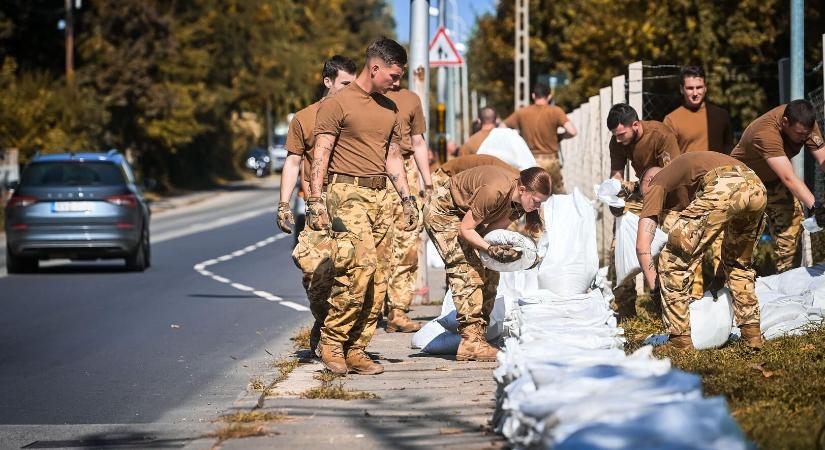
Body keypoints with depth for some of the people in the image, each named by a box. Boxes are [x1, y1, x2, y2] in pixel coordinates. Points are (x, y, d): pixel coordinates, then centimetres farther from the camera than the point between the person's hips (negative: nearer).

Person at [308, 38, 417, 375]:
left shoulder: (389, 109, 19)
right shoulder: (337, 103, -4)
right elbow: (320, 154, -7)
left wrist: (407, 198, 18)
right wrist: (315, 200, -14)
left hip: (380, 197, 7)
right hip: (347, 193, -7)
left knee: (378, 278, 0)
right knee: (360, 266, -20)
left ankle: (356, 350, 4)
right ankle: (331, 341, -9)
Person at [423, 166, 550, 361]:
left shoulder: (519, 198, -13)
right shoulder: (495, 191, -37)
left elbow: (494, 229, -10)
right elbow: (465, 229, -27)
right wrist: (490, 249, -40)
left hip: (465, 214, 9)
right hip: (442, 211, -9)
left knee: (489, 272, 1)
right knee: (468, 271, -19)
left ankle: (477, 337, 3)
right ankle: (471, 342, -21)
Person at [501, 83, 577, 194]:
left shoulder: (522, 113, 2)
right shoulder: (555, 111, -5)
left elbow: (502, 128, 3)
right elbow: (572, 131, -14)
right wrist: (559, 136, 6)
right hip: (550, 160, -2)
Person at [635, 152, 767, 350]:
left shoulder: (656, 184, 26)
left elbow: (642, 245, 15)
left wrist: (655, 289, 23)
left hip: (722, 189, -7)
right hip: (757, 187, 7)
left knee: (673, 260, 8)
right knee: (739, 262, 31)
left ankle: (680, 340, 7)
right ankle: (752, 333, 28)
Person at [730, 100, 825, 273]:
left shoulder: (804, 123, -22)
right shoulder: (766, 133, -43)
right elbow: (789, 178, -49)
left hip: (774, 179, 6)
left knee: (791, 219, -6)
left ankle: (784, 272, 3)